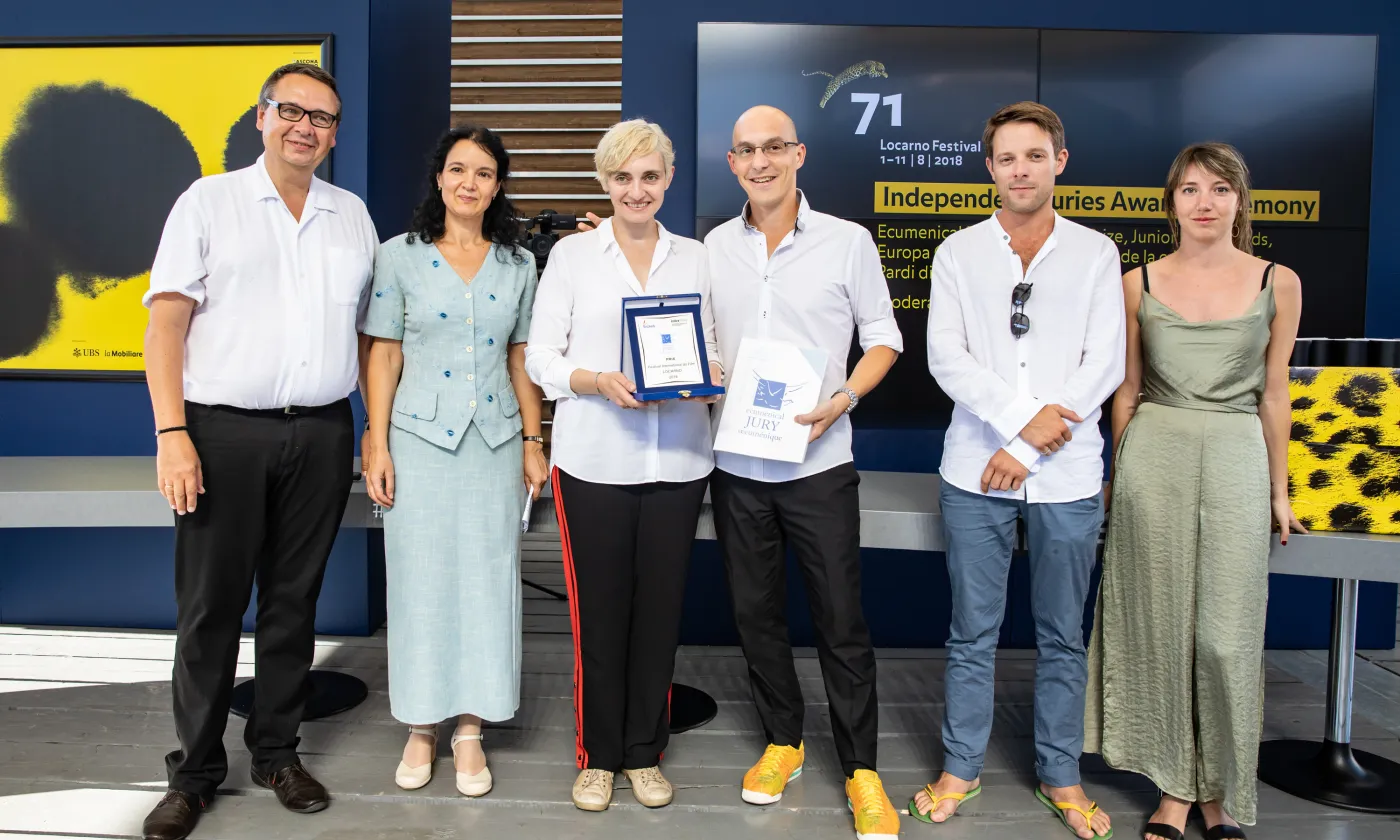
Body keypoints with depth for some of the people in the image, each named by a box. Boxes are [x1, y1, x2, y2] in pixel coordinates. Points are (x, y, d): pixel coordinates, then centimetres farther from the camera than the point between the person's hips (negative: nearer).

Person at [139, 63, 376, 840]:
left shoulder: (352, 216, 13)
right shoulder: (209, 201, 4)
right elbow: (166, 320, -3)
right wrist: (171, 433, -12)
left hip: (321, 434, 3)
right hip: (224, 431, -2)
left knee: (293, 601, 11)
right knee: (209, 605, 4)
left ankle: (277, 753, 25)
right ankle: (195, 771, 19)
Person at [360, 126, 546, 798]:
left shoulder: (517, 263, 8)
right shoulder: (400, 256, 2)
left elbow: (521, 358, 10)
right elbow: (384, 355, 1)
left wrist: (533, 440, 6)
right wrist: (377, 445, -4)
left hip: (496, 439, 2)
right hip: (420, 439, -1)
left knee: (487, 578, 3)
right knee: (421, 578, 3)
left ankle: (470, 729, 16)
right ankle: (422, 727, 19)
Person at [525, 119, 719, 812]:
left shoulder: (693, 258, 11)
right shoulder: (572, 253, 5)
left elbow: (714, 351, 13)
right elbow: (540, 356, 1)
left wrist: (708, 378, -10)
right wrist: (598, 381, -16)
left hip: (676, 461, 2)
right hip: (594, 460, -2)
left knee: (660, 609, 8)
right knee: (598, 610, 5)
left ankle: (645, 753, 26)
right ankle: (597, 755, 23)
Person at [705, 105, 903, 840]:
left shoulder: (847, 241, -3)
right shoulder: (715, 246, 6)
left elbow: (883, 340, 1)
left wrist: (841, 400, -14)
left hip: (817, 462, -3)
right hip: (736, 462, 4)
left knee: (841, 621, 2)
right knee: (755, 612, 13)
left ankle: (861, 769, 18)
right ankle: (782, 741, 33)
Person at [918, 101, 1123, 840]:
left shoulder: (1095, 253, 4)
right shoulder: (958, 252, 5)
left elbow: (1106, 364, -3)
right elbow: (946, 357, -4)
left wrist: (1027, 450, -10)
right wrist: (1022, 416, -17)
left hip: (1067, 476, 0)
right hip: (975, 472, 0)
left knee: (1062, 636, 12)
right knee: (972, 633, 9)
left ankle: (1060, 776, 28)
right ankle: (960, 769, 24)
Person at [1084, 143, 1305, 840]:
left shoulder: (1278, 284, 3)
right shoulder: (1139, 284, 3)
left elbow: (1273, 395, 8)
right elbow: (1127, 392, 9)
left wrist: (1277, 489, 11)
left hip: (1236, 459, 0)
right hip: (1154, 456, 0)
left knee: (1226, 633, 1)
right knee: (1160, 623, 5)